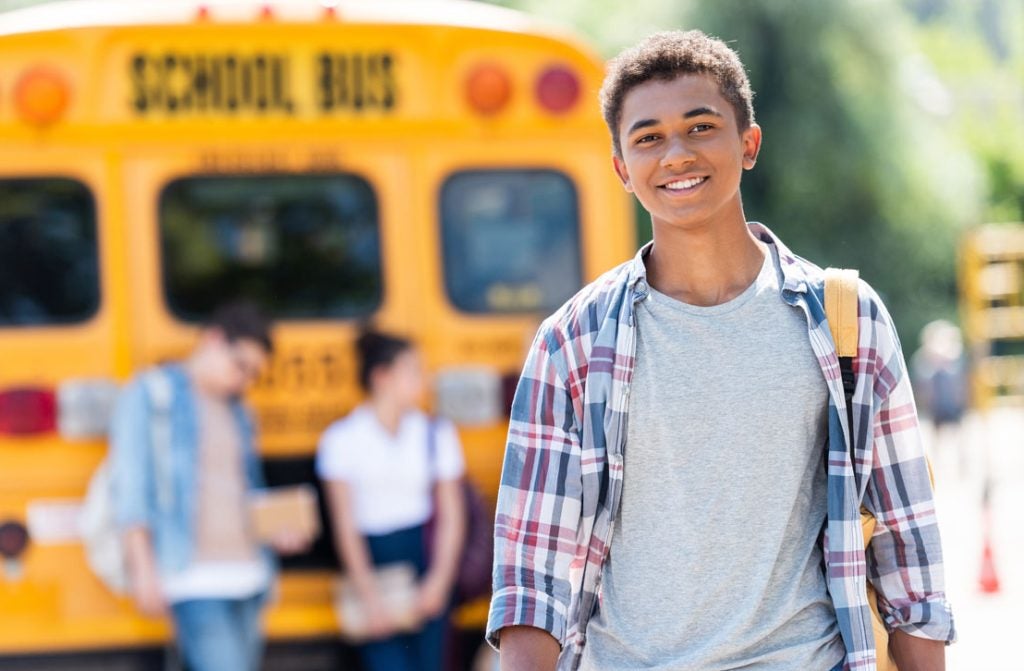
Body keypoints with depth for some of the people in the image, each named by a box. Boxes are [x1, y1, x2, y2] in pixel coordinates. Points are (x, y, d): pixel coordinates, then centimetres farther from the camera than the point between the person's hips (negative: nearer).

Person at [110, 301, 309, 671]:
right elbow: (131, 485, -7)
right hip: (196, 582, -7)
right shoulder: (149, 395, -2)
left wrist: (275, 530, 4)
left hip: (247, 577, 7)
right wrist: (144, 568, -13)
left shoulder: (237, 410, 18)